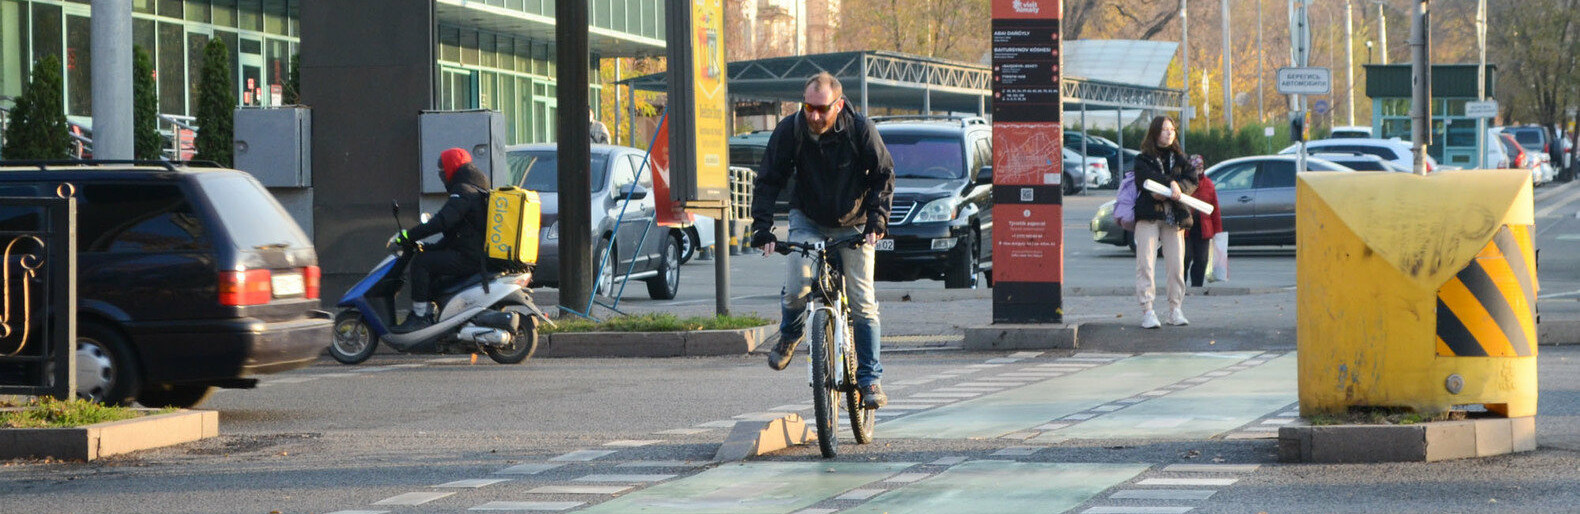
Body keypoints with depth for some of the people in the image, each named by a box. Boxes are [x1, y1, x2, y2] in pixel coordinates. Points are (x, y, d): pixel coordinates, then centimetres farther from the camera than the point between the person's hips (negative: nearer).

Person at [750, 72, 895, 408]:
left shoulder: (860, 130, -20)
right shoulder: (790, 131, -18)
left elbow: (884, 175, -8)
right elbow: (768, 181, -10)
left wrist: (876, 220, -19)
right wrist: (762, 228, -20)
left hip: (853, 225, 0)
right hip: (808, 220, 0)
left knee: (863, 302, -6)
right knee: (796, 287, -20)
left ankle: (869, 378, 5)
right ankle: (790, 335, 14)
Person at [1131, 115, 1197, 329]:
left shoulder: (1179, 158, 16)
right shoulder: (1143, 159, 8)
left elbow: (1192, 181, 2)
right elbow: (1145, 177, -13)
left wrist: (1176, 189, -17)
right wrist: (1171, 182, -23)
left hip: (1174, 216, 3)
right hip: (1148, 217, -3)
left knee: (1177, 265, -1)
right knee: (1145, 264, -9)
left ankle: (1175, 309, 9)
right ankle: (1147, 311, -8)